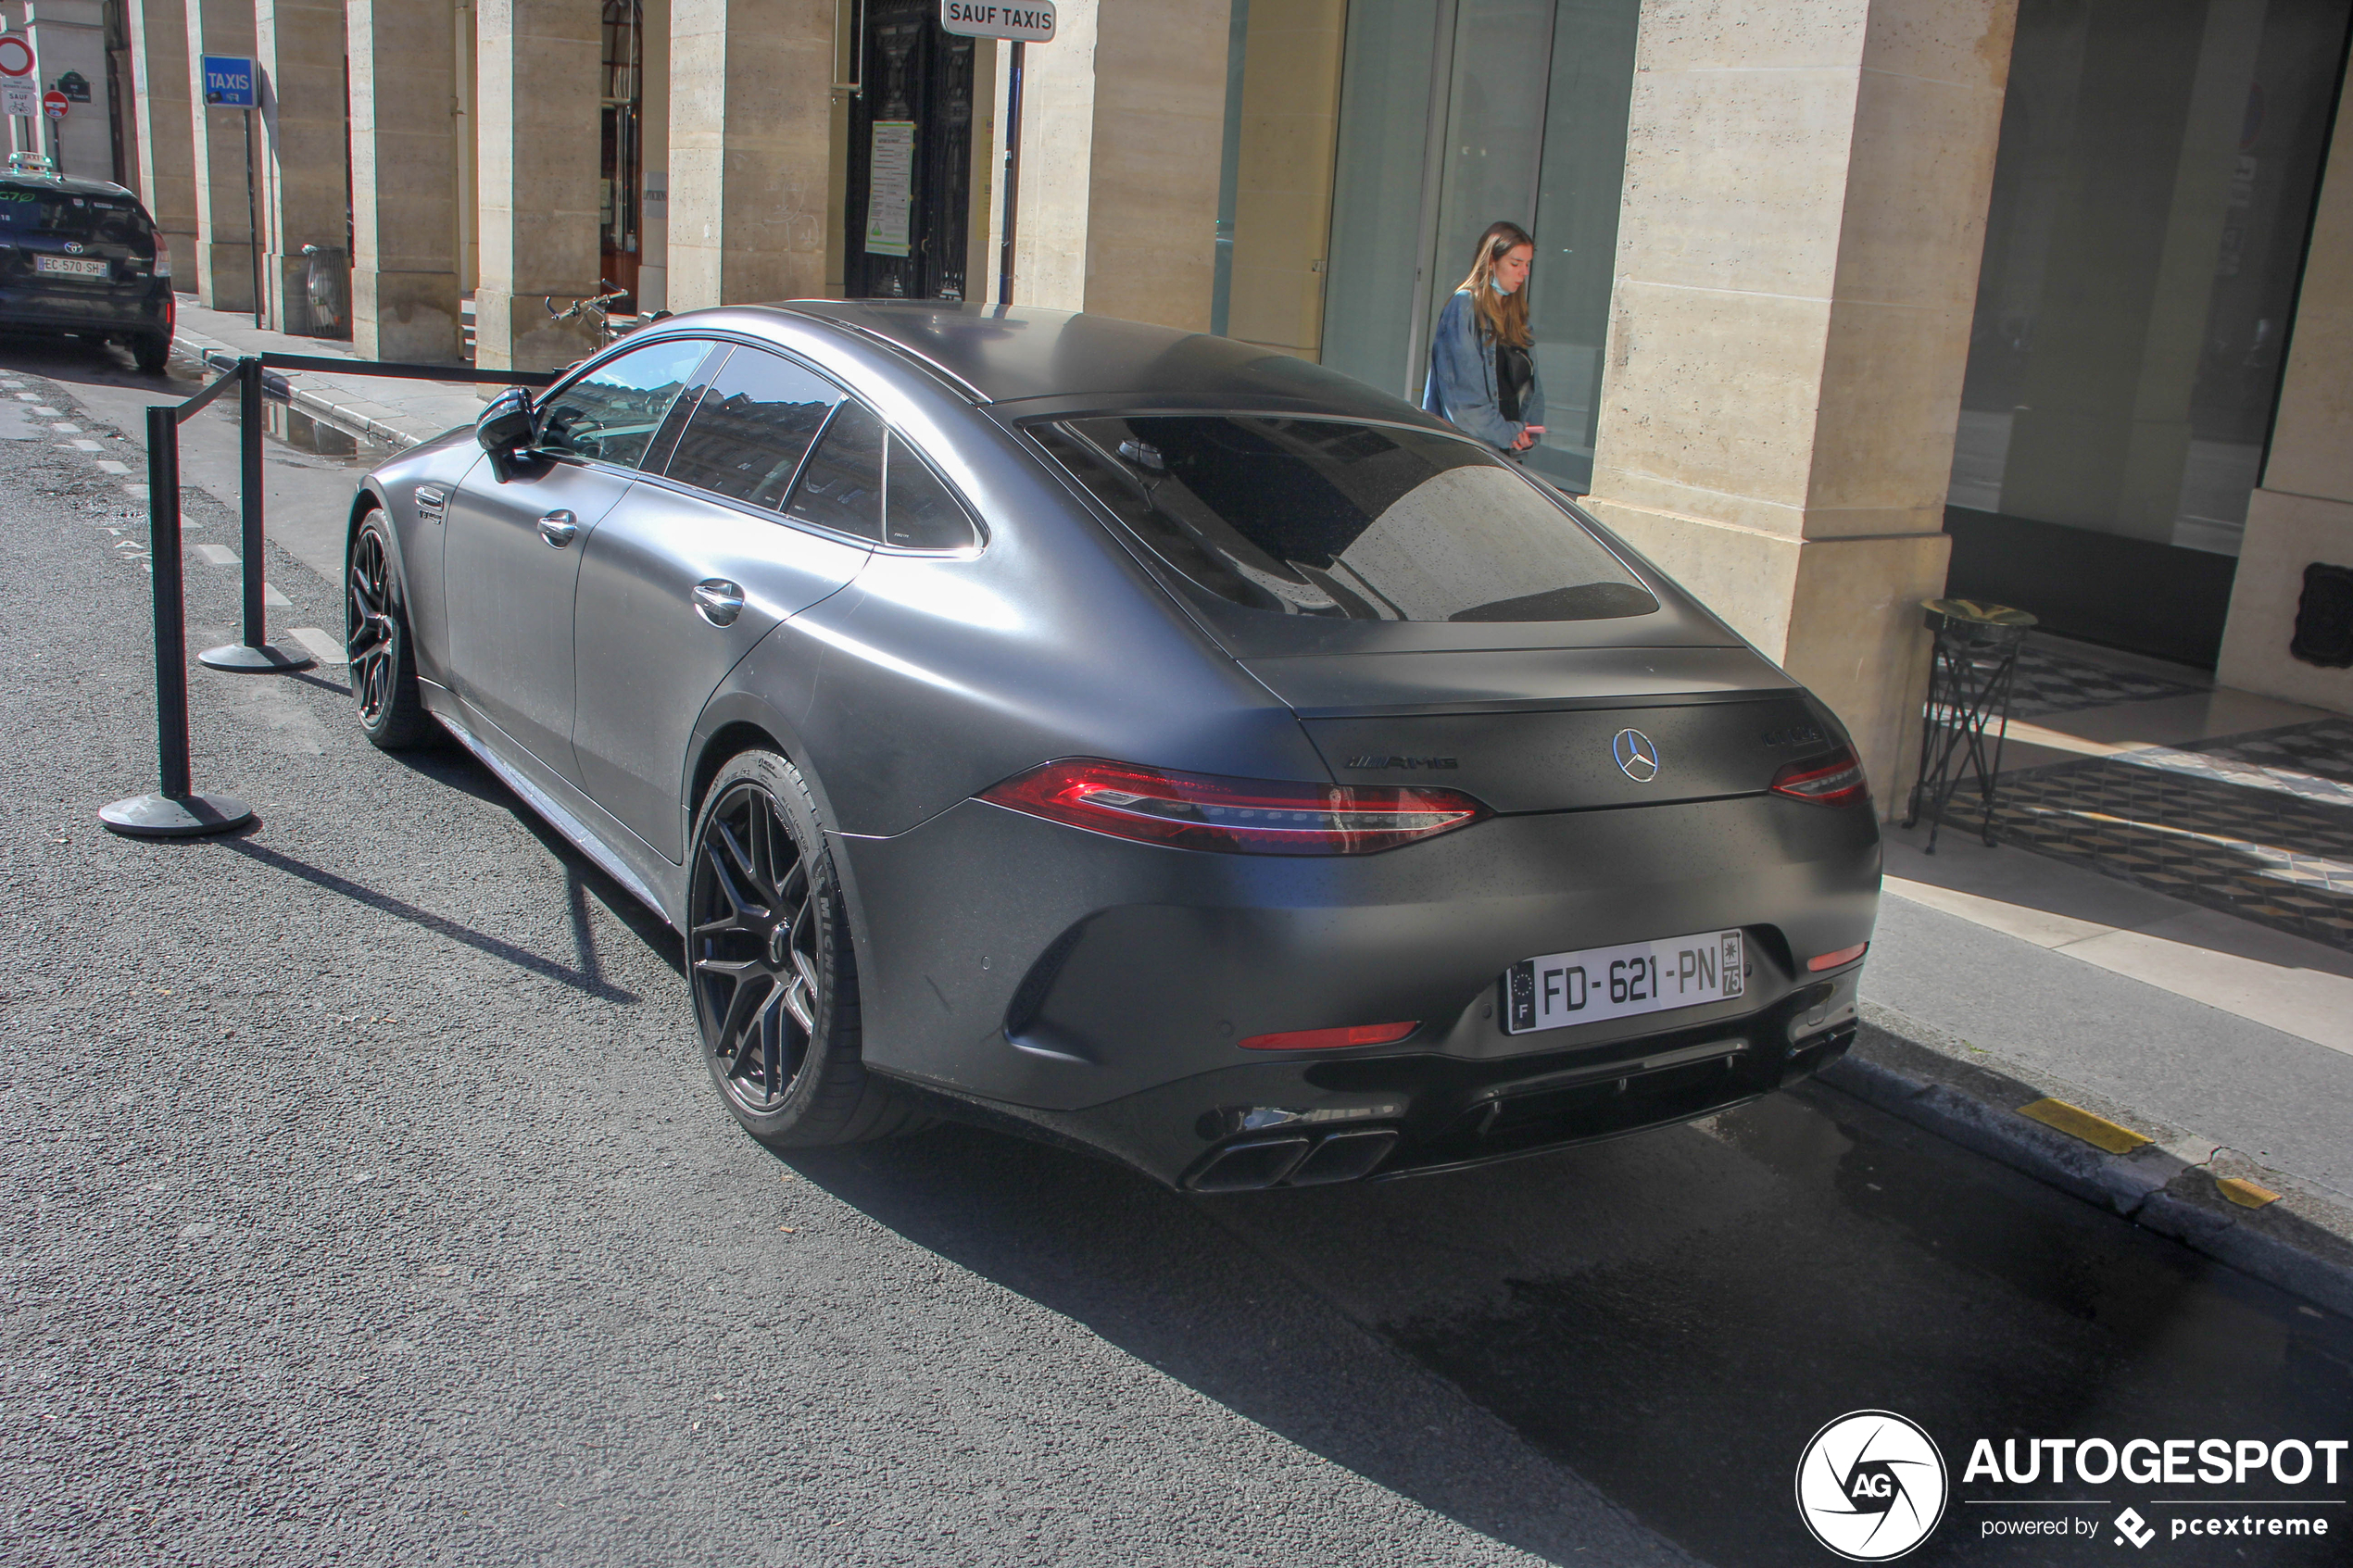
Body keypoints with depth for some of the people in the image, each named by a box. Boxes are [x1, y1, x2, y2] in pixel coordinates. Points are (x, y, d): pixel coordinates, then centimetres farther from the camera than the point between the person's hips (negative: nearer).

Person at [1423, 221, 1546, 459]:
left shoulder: (1517, 317, 18)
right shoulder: (1464, 307, -4)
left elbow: (1531, 386, 18)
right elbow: (1461, 386, -11)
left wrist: (1525, 433, -1)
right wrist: (1506, 433, -12)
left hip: (1508, 453, 6)